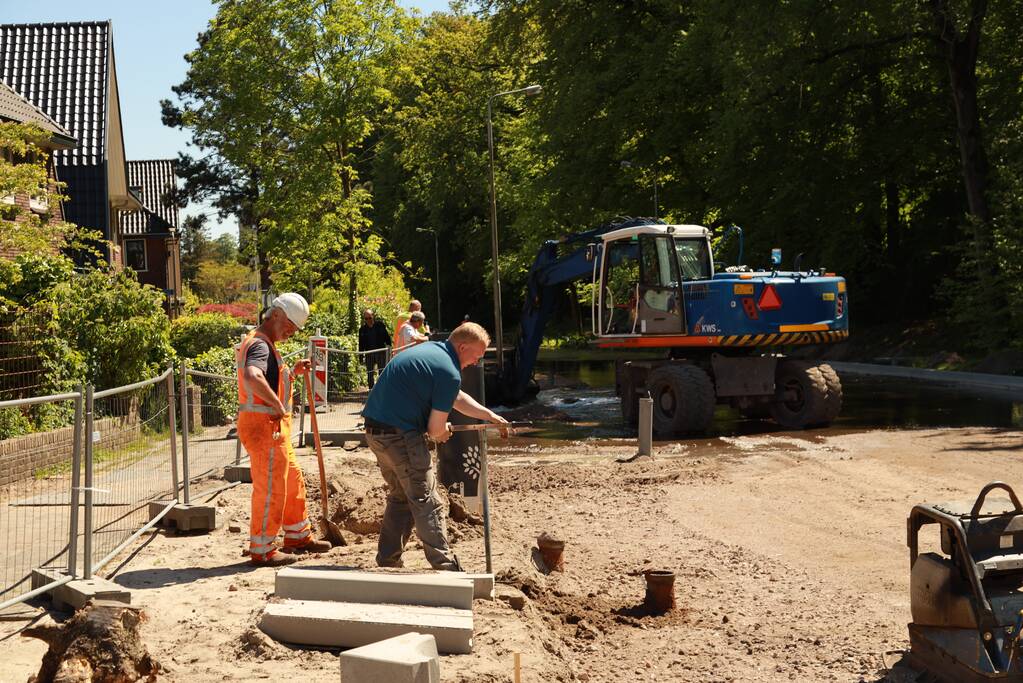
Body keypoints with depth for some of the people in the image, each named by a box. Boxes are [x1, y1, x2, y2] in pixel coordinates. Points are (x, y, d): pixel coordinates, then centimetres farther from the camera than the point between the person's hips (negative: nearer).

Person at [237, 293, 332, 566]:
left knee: (293, 481, 19)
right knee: (270, 488, -3)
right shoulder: (260, 344, -17)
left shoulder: (262, 343, 17)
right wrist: (278, 405, -28)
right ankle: (262, 550, 7)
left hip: (274, 427, 11)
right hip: (263, 426, -11)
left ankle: (298, 536, 32)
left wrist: (293, 372, 17)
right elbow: (252, 377, -38)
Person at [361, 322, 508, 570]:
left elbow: (457, 398, 26)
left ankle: (387, 562, 24)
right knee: (426, 502, -3)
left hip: (375, 430, 10)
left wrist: (491, 416, 24)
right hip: (401, 435, -10)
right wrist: (443, 432, 10)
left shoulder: (430, 349, 15)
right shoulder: (449, 372, -15)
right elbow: (436, 428, -13)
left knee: (400, 496, 20)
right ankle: (445, 566, -1)